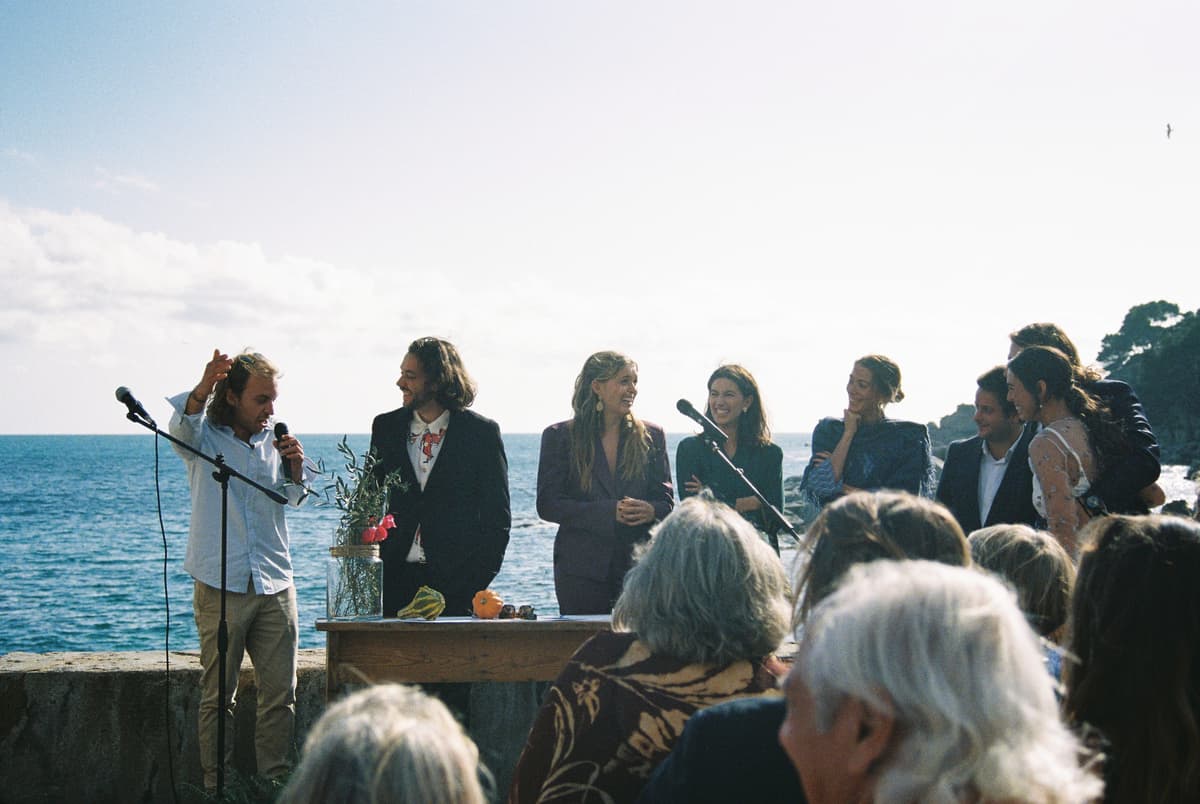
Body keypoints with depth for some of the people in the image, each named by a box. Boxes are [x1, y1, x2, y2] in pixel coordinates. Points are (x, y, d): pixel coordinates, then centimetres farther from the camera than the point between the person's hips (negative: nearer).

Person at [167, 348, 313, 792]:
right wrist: (204, 386, -42)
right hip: (221, 586, -4)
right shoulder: (204, 439, 2)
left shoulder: (274, 442, 13)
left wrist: (296, 466, -11)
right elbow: (182, 425, -20)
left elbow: (297, 496, 12)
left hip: (275, 585, 4)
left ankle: (276, 779, 11)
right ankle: (217, 784, 8)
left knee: (281, 693, 3)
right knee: (217, 696, 0)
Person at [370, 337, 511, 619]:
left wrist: (480, 577, -7)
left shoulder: (482, 432, -1)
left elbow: (497, 515, 1)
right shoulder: (386, 427, 10)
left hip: (456, 579, -3)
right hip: (395, 574, 3)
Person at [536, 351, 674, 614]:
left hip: (639, 564, 2)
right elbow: (547, 505, -4)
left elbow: (667, 501, 11)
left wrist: (651, 511, -15)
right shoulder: (560, 436, 3)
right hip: (581, 569, -1)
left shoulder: (651, 436, 10)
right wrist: (609, 512, -16)